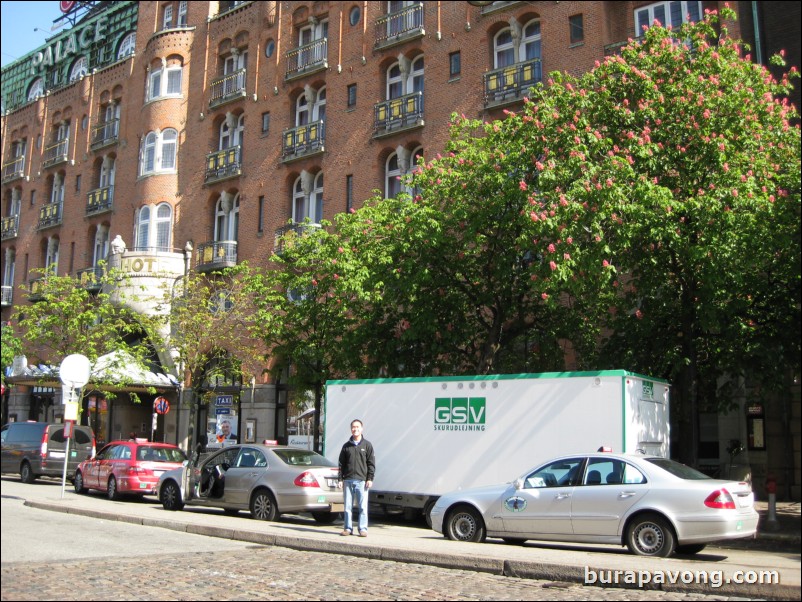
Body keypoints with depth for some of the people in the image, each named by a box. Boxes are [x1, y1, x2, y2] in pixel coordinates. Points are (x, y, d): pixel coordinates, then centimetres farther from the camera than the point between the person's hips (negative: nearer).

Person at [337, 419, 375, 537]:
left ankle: (363, 529, 3)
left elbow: (371, 464, 3)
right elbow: (341, 464, 12)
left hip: (362, 480, -2)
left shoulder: (367, 445, 6)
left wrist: (370, 479, -5)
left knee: (363, 507, -3)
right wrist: (340, 479, 4)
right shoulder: (346, 446, 12)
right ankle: (348, 528, 12)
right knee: (347, 506, 4)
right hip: (348, 480, 2)